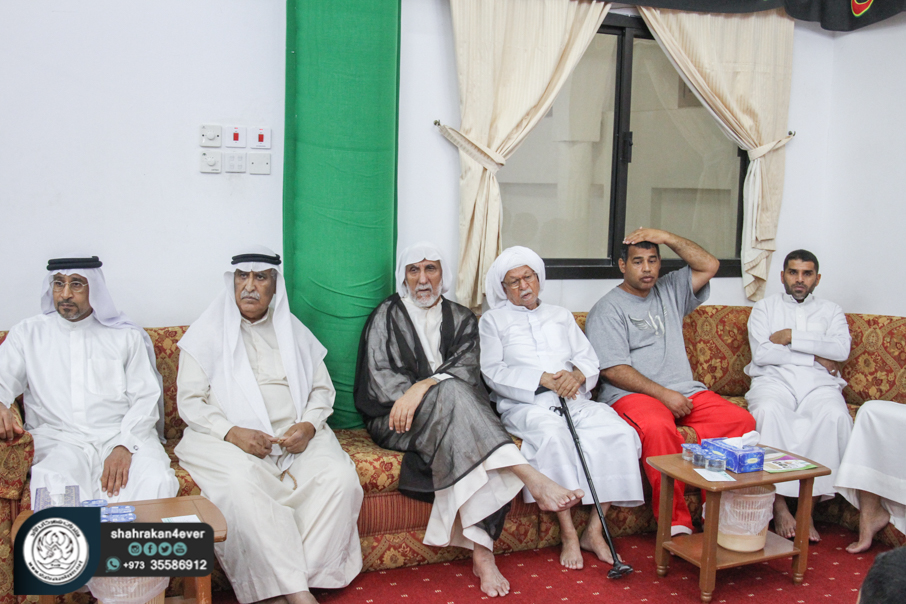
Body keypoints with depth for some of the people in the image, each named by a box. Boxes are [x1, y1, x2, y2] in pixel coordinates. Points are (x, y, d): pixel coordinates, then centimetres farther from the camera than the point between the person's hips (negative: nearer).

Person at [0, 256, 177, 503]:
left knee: (157, 482, -31)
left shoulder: (126, 335, 13)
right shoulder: (27, 334, 17)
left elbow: (146, 399, 6)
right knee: (52, 483, -35)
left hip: (122, 435, 0)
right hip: (58, 439, 0)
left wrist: (124, 447, -12)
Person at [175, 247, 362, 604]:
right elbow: (190, 400, 1)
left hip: (295, 436, 3)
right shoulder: (207, 333, 9)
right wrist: (232, 433, -16)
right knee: (241, 485, -36)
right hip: (228, 438, -2)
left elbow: (322, 389, 16)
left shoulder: (293, 331, 18)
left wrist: (308, 425, -7)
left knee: (340, 477, -26)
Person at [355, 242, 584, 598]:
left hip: (452, 412, 3)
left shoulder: (461, 319, 17)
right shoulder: (387, 316, 12)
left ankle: (482, 552, -36)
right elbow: (378, 376, 1)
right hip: (398, 419, -3)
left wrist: (423, 386, -20)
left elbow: (467, 367, -2)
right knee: (451, 392, -35)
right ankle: (533, 479, -45)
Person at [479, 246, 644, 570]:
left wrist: (577, 374, -9)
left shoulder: (561, 315, 27)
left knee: (618, 431, -24)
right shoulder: (493, 320, 14)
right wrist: (543, 379, -13)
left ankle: (594, 530, -18)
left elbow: (589, 358, 17)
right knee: (553, 434, -37)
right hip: (524, 404, -4)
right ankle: (568, 533, -27)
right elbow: (493, 372, 0)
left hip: (573, 400, 4)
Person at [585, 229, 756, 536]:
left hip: (686, 391, 6)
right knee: (658, 429, -38)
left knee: (742, 420, -18)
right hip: (632, 394, -6)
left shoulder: (670, 291, 22)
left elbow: (709, 266, 13)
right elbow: (614, 370, -8)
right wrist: (663, 394, -16)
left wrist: (666, 237, 6)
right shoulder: (608, 309, 2)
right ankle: (675, 523, -29)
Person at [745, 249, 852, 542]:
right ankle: (779, 505, -32)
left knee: (836, 416, -34)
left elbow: (841, 350, 0)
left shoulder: (831, 311, 21)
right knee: (769, 412, -36)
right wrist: (815, 357, 0)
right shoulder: (765, 307, 17)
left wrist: (792, 337, -4)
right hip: (774, 380, -1)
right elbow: (761, 353, -1)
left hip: (819, 385, 1)